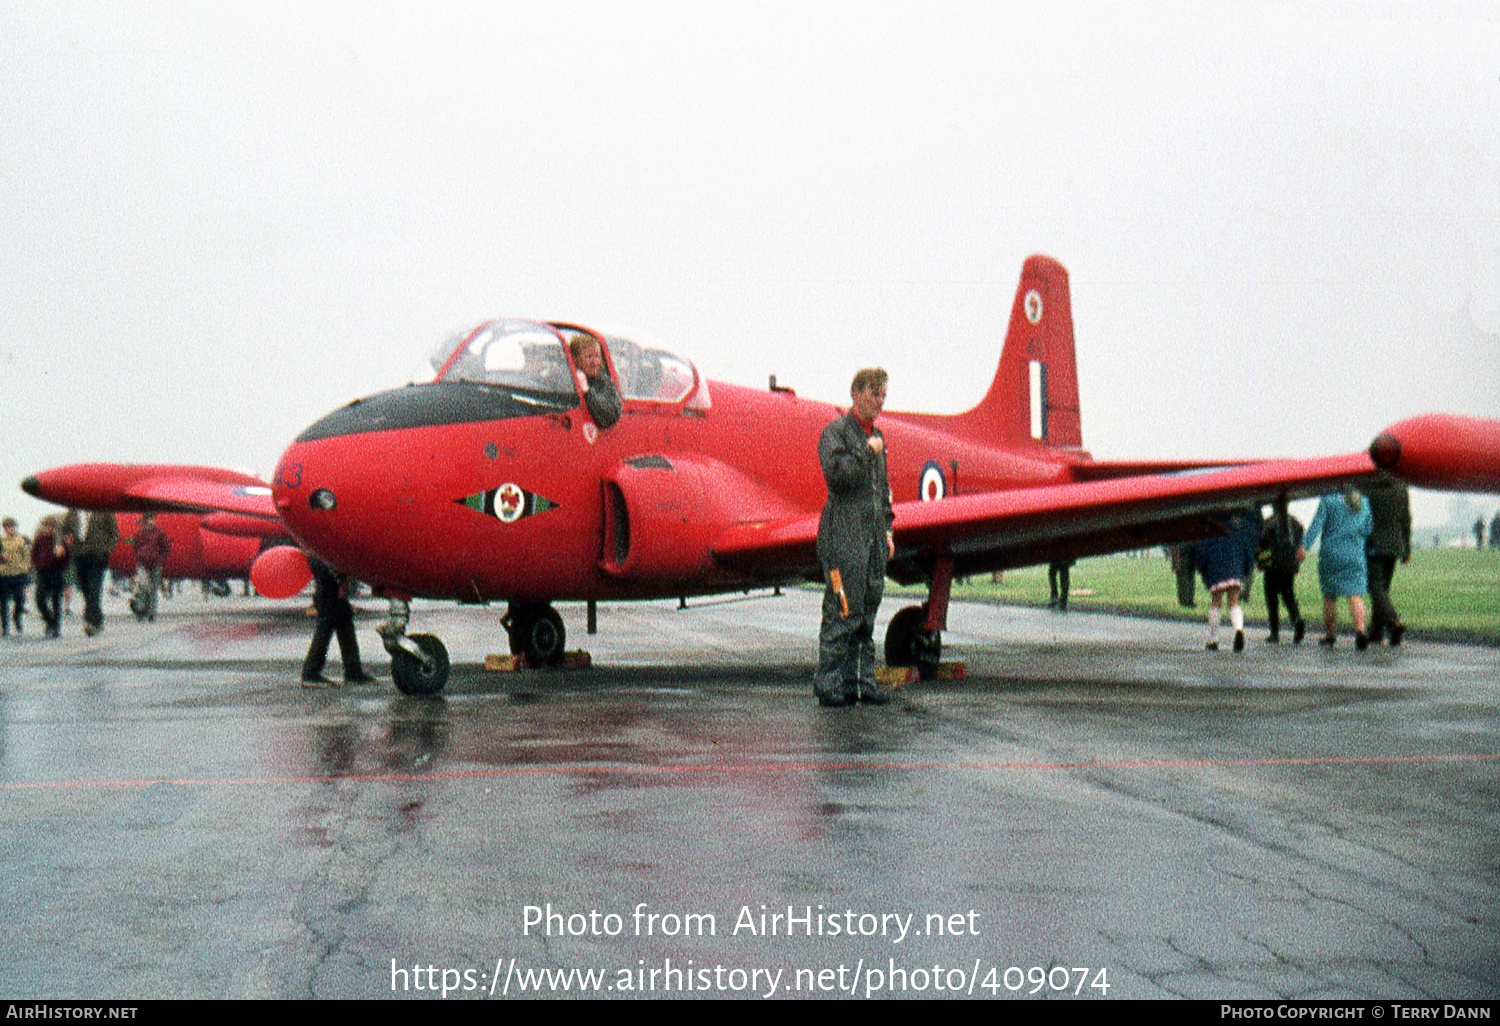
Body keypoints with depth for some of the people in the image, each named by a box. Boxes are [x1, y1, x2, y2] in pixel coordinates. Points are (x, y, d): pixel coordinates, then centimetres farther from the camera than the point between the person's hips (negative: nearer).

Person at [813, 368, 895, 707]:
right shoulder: (835, 433, -4)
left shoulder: (875, 435, 20)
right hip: (844, 536, -8)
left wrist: (887, 529, 19)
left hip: (873, 537, 8)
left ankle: (862, 680, 13)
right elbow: (837, 473, -20)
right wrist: (867, 452, -13)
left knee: (866, 612, 8)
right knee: (842, 612, -9)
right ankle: (829, 683, -4)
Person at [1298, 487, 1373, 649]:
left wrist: (1304, 545, -16)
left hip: (1331, 554, -2)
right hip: (1355, 556, 2)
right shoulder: (1364, 502, 9)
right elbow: (1367, 531, 10)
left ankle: (1329, 635, 16)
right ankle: (1360, 630, -26)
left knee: (1330, 596, 9)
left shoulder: (1328, 499, -2)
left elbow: (1317, 523, -11)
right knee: (1355, 595, -4)